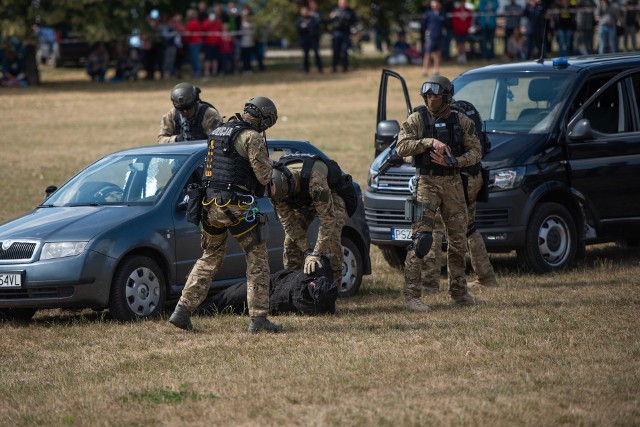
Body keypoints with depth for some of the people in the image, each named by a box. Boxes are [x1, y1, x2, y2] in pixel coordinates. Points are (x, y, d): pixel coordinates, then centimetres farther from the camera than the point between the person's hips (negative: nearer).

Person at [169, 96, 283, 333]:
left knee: (209, 260, 18)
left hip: (211, 204, 7)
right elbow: (264, 176, -11)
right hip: (237, 205, -7)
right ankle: (258, 318, 0)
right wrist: (267, 161, 11)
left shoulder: (218, 132, 15)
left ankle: (183, 310, 9)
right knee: (257, 260, 3)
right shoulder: (251, 137, -10)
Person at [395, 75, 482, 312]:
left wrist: (454, 162, -14)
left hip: (453, 183, 4)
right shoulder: (416, 120, 1)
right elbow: (401, 148, -11)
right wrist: (429, 142, -22)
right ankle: (411, 295, -15)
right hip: (426, 183, -4)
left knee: (458, 239, 9)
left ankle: (459, 292, 23)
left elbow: (475, 152, 4)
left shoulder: (462, 122, 7)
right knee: (421, 238, -14)